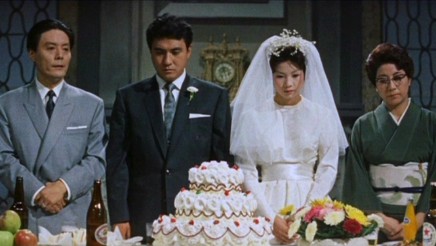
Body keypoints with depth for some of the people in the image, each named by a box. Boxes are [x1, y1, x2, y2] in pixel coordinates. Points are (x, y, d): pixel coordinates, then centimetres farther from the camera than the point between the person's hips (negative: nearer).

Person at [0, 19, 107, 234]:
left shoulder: (91, 105, 10)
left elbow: (96, 160, 3)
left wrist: (64, 186, -13)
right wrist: (37, 192, -12)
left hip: (73, 218, 0)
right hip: (24, 217, 0)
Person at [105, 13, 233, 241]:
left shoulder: (214, 97, 7)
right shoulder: (129, 98, 8)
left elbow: (223, 160, 6)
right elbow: (117, 162, 5)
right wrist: (119, 217, -4)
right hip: (142, 219, 1)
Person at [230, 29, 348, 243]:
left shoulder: (323, 115, 4)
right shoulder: (252, 116, 2)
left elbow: (328, 169, 1)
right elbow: (247, 173, -1)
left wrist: (306, 212, -11)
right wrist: (271, 217, -10)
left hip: (310, 204, 0)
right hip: (266, 205, 0)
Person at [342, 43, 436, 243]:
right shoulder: (364, 126, 4)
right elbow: (358, 181, -1)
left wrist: (418, 220, -14)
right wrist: (382, 219, -12)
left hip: (419, 221, 0)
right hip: (375, 222, 0)